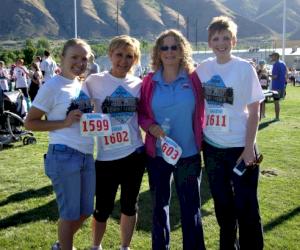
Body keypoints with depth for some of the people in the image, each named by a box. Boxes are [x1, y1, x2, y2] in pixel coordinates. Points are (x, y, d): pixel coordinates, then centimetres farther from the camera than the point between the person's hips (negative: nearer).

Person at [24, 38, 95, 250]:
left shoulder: (83, 85, 11)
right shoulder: (52, 87, -10)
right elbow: (30, 123, -9)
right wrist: (64, 122, -18)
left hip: (87, 155, 7)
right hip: (64, 155, -7)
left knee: (85, 211, 17)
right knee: (69, 213, 4)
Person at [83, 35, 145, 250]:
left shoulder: (139, 84, 4)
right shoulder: (95, 81, -4)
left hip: (135, 153, 2)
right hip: (106, 156, -2)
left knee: (130, 205, 14)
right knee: (103, 208, 7)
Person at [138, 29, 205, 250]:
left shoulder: (193, 78, -3)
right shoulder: (149, 82, 0)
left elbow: (201, 113, 3)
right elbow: (141, 114, 5)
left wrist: (200, 140, -1)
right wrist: (151, 126, -14)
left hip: (189, 153, -1)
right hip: (157, 153, 1)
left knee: (191, 206, 7)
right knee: (160, 205, 14)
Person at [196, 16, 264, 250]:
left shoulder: (245, 68, -7)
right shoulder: (203, 68, 2)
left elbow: (254, 110, -7)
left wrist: (249, 147, -13)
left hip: (240, 146, -4)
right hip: (212, 146, 4)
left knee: (246, 206, 2)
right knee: (222, 203, 17)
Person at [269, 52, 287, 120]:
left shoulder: (276, 64, -15)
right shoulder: (283, 63, 13)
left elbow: (275, 76, -22)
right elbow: (285, 75, 17)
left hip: (276, 86, -9)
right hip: (282, 86, 9)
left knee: (276, 102, -2)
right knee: (277, 101, 15)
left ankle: (277, 117, 1)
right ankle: (277, 117, 20)